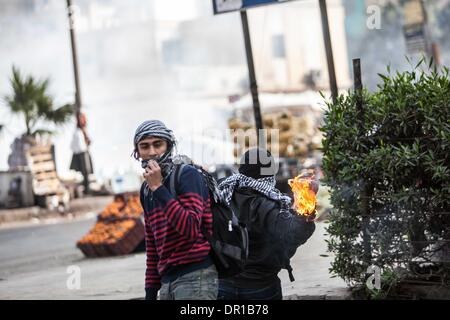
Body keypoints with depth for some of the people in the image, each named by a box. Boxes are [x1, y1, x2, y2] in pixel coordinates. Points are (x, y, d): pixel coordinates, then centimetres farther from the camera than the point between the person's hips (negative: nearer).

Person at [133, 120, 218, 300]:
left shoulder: (187, 175, -7)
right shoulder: (146, 189, 16)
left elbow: (191, 229, -20)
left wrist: (158, 188, -18)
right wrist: (150, 291, 18)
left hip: (195, 278, -7)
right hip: (167, 281, 7)